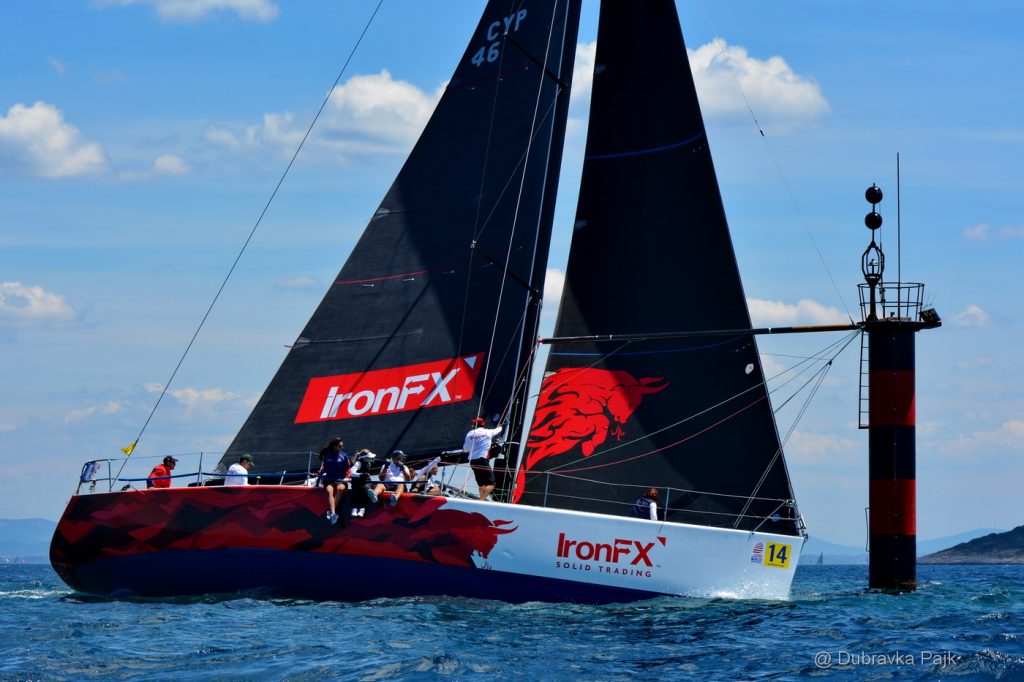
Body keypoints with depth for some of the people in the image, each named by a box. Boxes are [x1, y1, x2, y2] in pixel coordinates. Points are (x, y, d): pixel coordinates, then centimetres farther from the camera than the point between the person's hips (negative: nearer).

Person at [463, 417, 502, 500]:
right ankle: (482, 499, -26)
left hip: (473, 461, 5)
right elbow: (496, 431, 25)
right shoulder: (487, 432, 2)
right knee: (491, 483, -7)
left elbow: (465, 449, 16)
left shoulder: (470, 434, 7)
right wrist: (500, 427, 47)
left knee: (481, 484, 18)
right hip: (483, 460, -5)